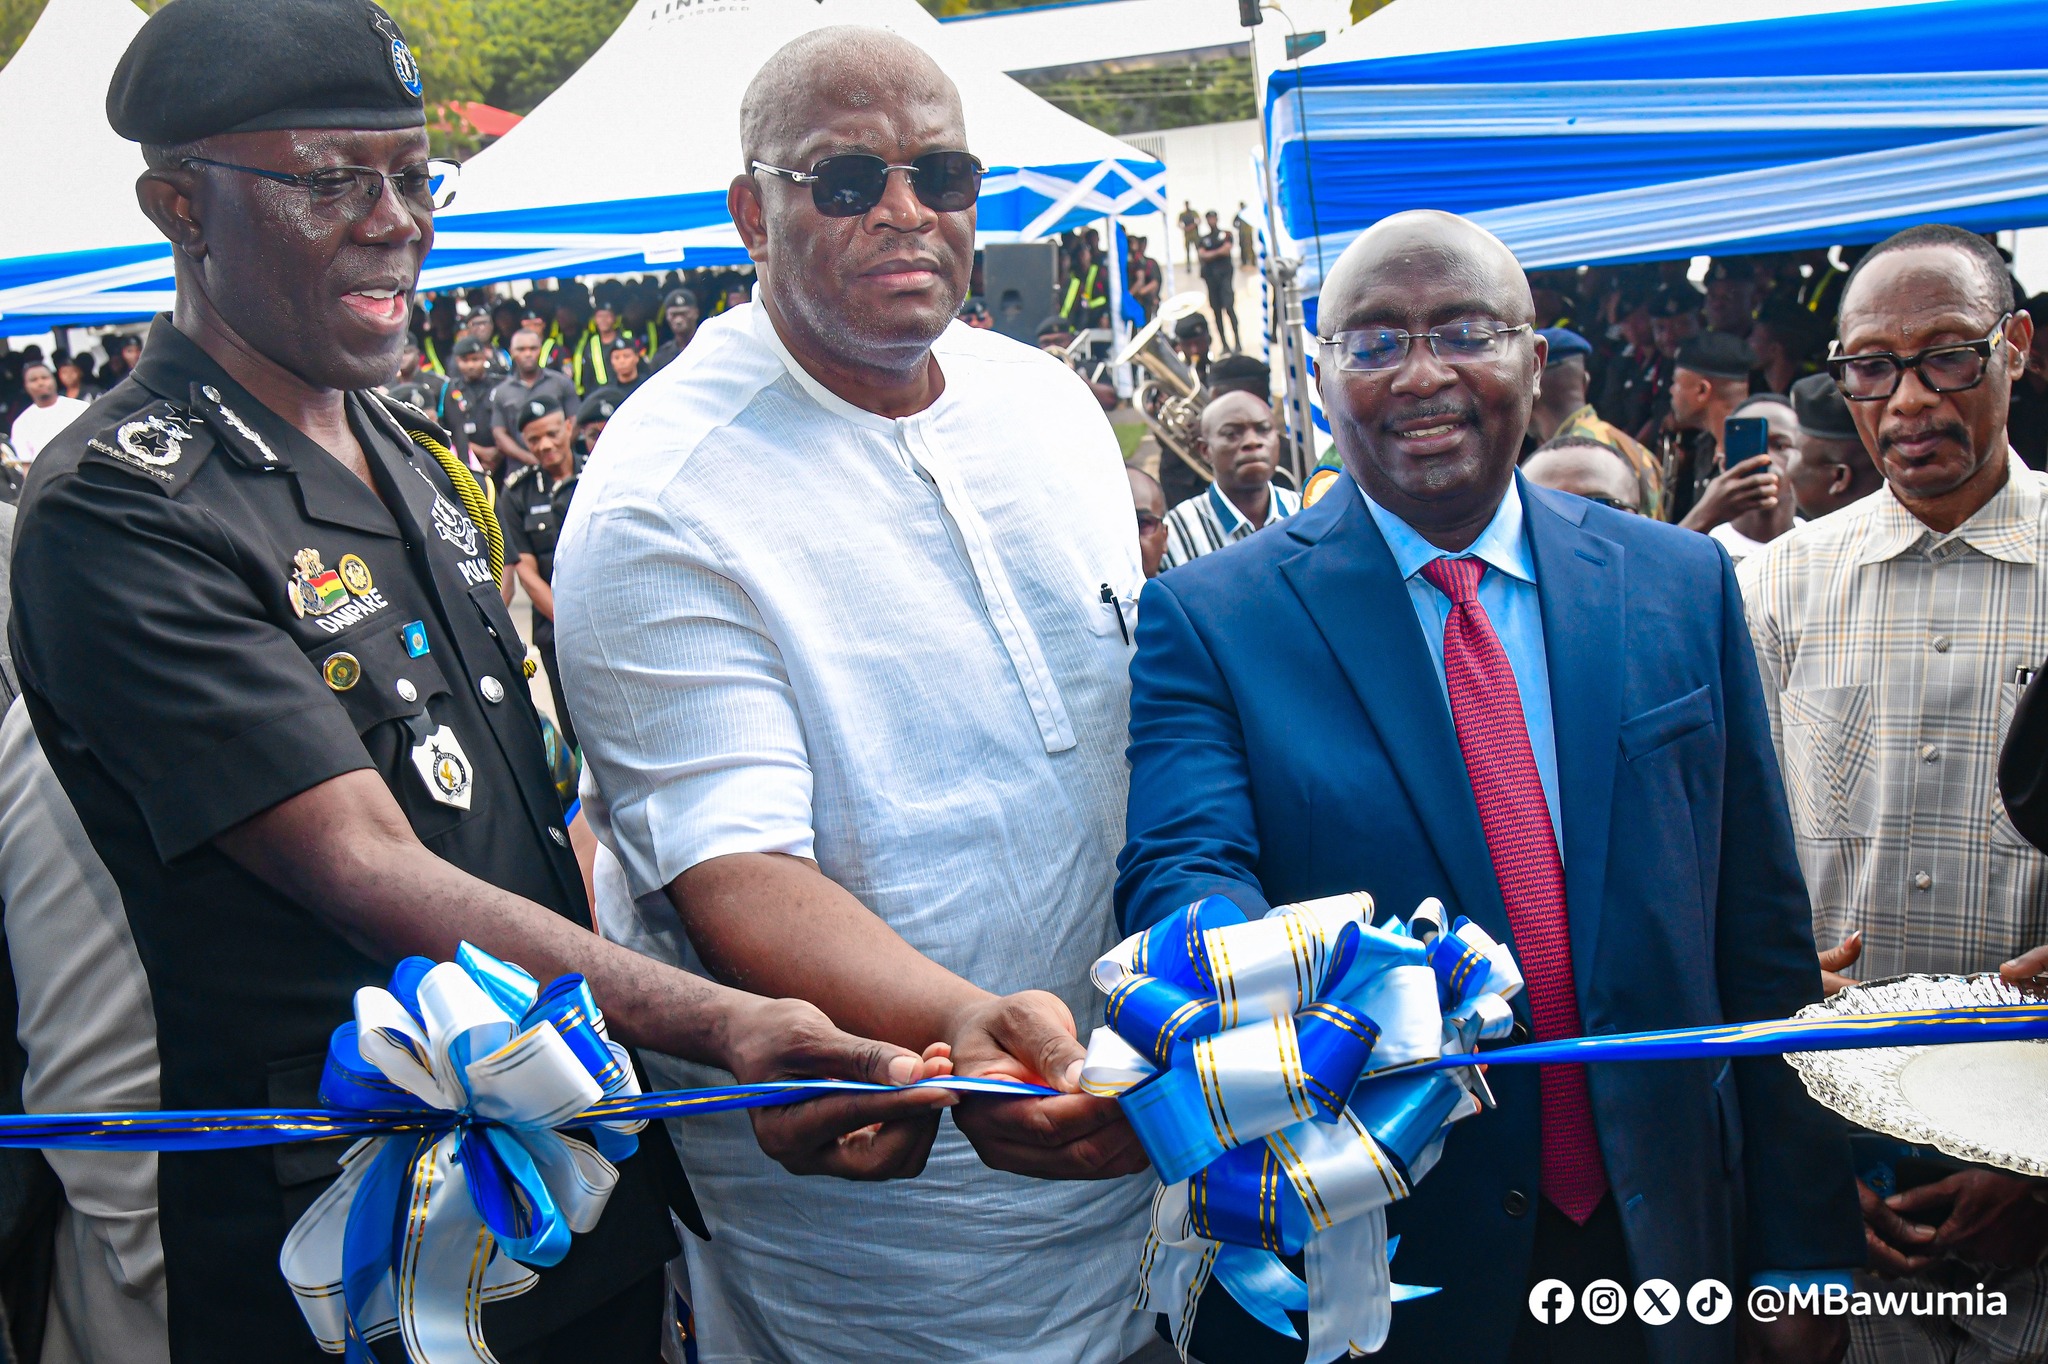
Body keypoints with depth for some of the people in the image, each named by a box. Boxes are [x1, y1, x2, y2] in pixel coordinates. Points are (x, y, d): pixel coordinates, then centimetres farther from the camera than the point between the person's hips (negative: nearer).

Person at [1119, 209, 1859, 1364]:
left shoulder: (1685, 586, 2)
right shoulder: (1208, 619, -7)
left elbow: (1761, 934, 3)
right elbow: (1181, 870, -20)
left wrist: (1801, 1252, 4)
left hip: (1660, 1236, 3)